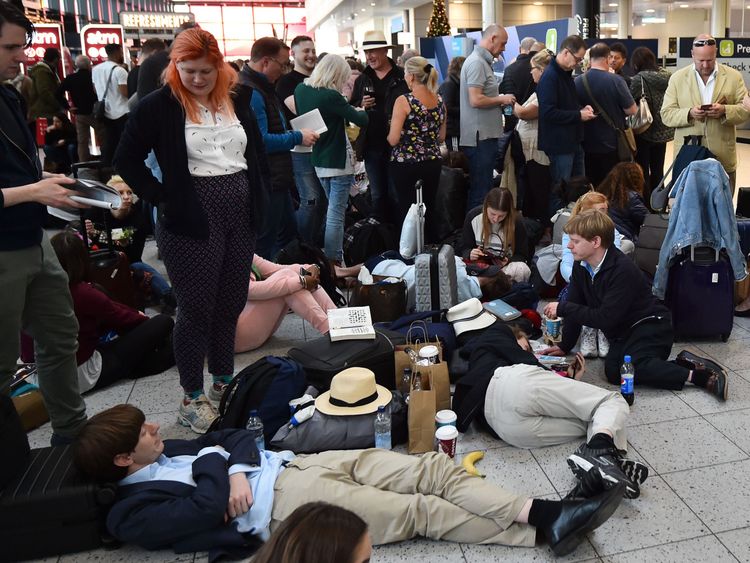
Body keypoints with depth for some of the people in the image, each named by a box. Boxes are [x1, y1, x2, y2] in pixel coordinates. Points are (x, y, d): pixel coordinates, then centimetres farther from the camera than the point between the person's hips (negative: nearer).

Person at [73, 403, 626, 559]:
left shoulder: (171, 451, 20)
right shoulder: (134, 509, -3)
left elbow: (237, 436, 17)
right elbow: (210, 506, -21)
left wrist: (236, 468, -3)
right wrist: (217, 468, -3)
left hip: (296, 463, 8)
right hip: (279, 503, -8)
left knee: (435, 469, -8)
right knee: (423, 510, -14)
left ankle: (545, 513, -9)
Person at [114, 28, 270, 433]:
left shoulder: (237, 102, 9)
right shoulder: (159, 106, -6)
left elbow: (257, 153, 18)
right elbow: (126, 160, -3)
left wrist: (257, 197, 8)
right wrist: (161, 198, -9)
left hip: (241, 219, 5)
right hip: (190, 223, -5)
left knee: (231, 304, 14)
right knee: (196, 309, 2)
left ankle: (224, 381, 31)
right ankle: (192, 398, 16)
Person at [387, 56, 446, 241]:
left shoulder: (404, 101, -13)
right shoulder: (439, 100, 5)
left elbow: (393, 140, -15)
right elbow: (441, 137, 14)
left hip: (407, 164, -5)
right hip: (433, 162, 6)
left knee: (407, 212, 4)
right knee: (429, 209, 13)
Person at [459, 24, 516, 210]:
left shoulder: (483, 61, 18)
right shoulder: (476, 62, -14)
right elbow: (475, 100, -22)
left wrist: (500, 102, 10)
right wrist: (501, 99, -10)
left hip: (486, 134, 11)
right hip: (480, 136, -11)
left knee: (483, 187, 16)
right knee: (480, 191, -6)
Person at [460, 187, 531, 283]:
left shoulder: (516, 222, -10)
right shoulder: (473, 217, -7)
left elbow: (522, 255, 1)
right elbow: (464, 249, 3)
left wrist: (508, 261, -22)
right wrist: (470, 254, -22)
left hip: (507, 266, -1)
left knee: (522, 270, -36)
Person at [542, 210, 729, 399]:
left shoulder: (623, 269, -25)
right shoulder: (581, 267, -1)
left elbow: (606, 318, -27)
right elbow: (576, 306, 8)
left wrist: (563, 308, -22)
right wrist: (564, 346, 8)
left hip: (650, 325, -8)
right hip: (623, 332, 8)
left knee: (630, 365, -34)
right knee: (613, 371, -20)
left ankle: (696, 375, -21)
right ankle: (682, 364, -7)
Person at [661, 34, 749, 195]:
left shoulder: (733, 76, 6)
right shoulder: (677, 78, 5)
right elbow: (666, 115, 1)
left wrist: (725, 110, -16)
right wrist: (689, 113, -18)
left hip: (723, 157, 1)